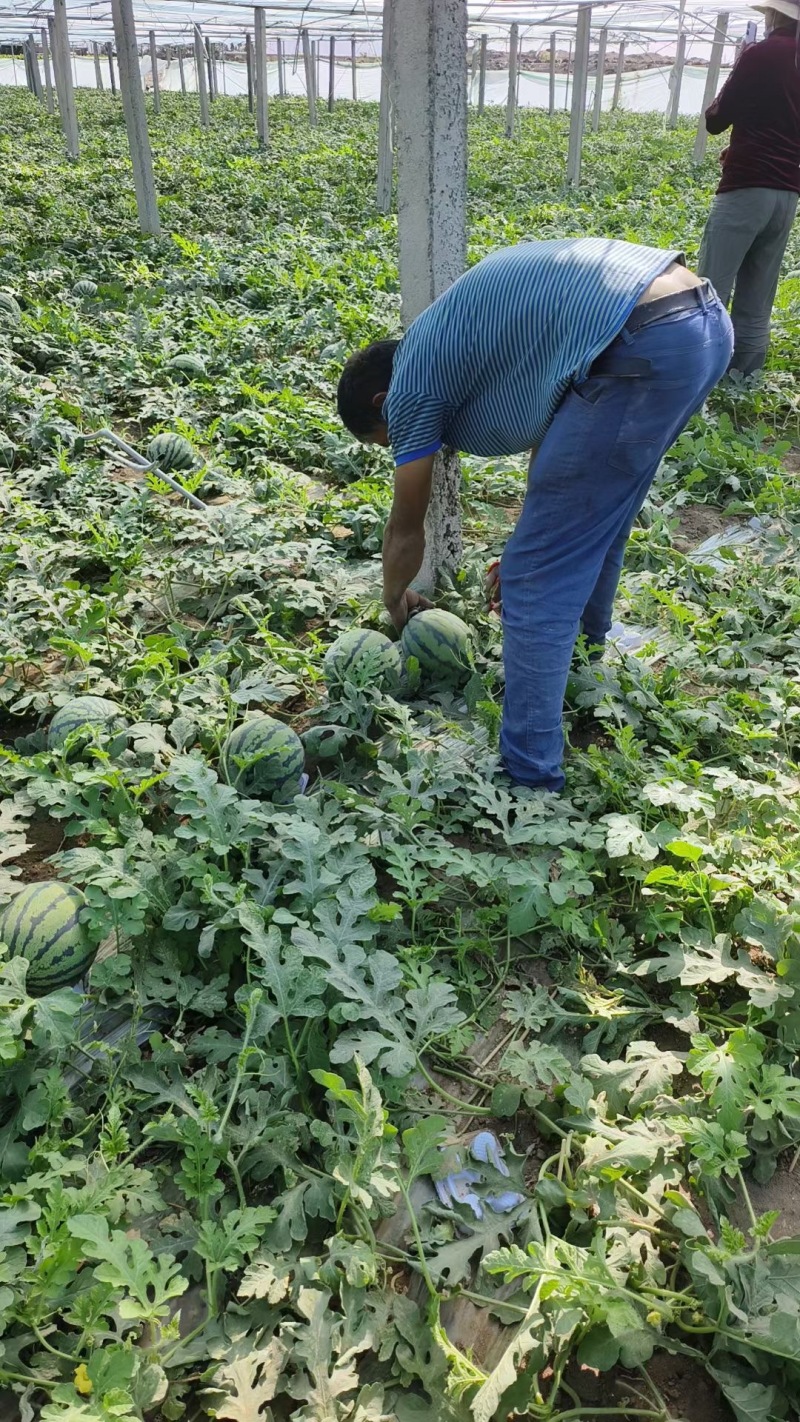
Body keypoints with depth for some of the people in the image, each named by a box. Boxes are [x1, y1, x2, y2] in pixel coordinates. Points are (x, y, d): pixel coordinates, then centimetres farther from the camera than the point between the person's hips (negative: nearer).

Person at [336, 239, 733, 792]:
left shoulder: (412, 384, 7)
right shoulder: (459, 338, 30)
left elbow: (406, 530, 18)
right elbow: (551, 434, 37)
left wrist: (396, 601, 37)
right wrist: (533, 545, 43)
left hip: (644, 349, -10)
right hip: (706, 317, 10)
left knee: (537, 579, -1)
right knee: (598, 511, 31)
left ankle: (530, 777, 6)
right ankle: (588, 640, 55)